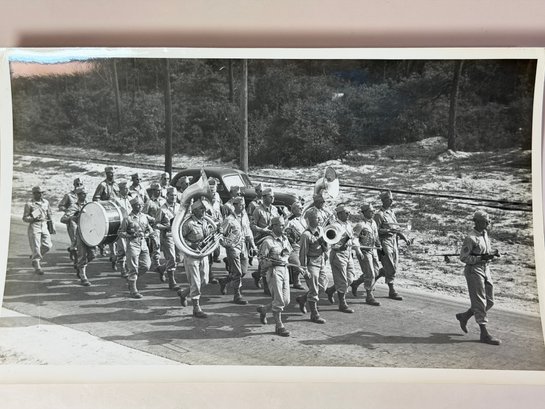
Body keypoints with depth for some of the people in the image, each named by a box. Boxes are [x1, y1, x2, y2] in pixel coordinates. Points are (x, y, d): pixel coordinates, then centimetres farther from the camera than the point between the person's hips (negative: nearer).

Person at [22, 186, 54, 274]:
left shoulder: (45, 202, 11)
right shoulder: (29, 204, -3)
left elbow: (49, 215, 19)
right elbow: (24, 218, -2)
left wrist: (51, 227, 18)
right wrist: (33, 219, -21)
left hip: (44, 225, 5)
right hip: (34, 226, -5)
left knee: (47, 245, -3)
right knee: (36, 247, -7)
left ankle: (34, 257, 24)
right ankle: (37, 267, -1)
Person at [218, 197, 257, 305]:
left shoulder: (244, 215, 5)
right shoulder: (229, 219, -14)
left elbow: (248, 230, 16)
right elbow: (220, 234, -8)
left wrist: (251, 242, 11)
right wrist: (228, 243, -10)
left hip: (243, 246, 7)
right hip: (233, 247, -7)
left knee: (244, 271, 10)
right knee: (237, 272, -5)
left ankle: (224, 281, 33)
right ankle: (237, 296, 6)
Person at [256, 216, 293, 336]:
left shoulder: (285, 239, 12)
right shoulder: (268, 241, -9)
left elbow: (290, 252, 28)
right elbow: (261, 259, -10)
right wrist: (273, 261, -21)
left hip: (285, 269, 7)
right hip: (274, 271, -7)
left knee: (286, 300, 9)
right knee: (279, 300, -6)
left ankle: (263, 309, 30)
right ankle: (279, 326, 6)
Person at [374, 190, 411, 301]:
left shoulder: (392, 212, 15)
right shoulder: (379, 214, -10)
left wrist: (405, 238, 10)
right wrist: (389, 231, -24)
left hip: (394, 242, 8)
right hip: (385, 243, -8)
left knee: (394, 267, 11)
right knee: (390, 268, -6)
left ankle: (373, 278, 30)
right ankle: (392, 292, 4)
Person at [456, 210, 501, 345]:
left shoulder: (485, 234, 10)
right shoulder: (471, 238, -15)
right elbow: (463, 257, -15)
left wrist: (492, 254, 1)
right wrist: (481, 258, -23)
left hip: (486, 270, 8)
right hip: (474, 271, -8)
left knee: (489, 302, 12)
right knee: (480, 302, -4)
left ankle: (464, 316, 29)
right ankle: (484, 334, 2)